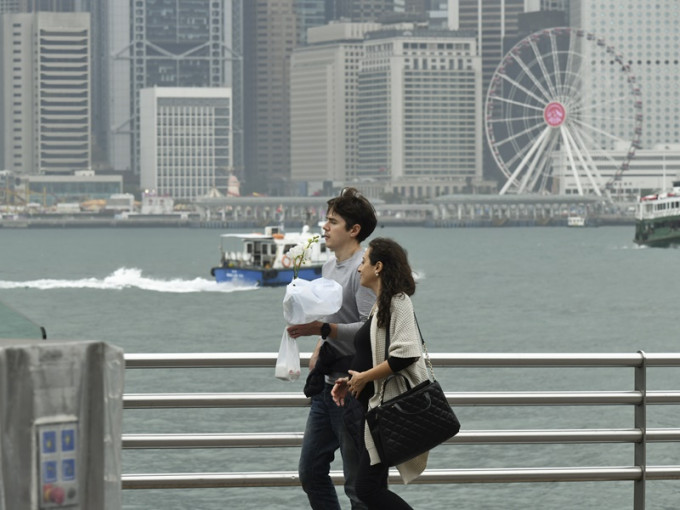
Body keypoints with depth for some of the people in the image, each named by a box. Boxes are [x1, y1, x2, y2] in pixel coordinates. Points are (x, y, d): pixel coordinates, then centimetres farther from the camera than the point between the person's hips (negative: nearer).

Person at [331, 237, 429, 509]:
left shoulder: (398, 302, -12)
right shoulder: (380, 306, 17)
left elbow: (406, 354, -25)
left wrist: (364, 377, -16)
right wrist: (350, 381, 9)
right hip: (371, 406, 10)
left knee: (367, 488, -13)